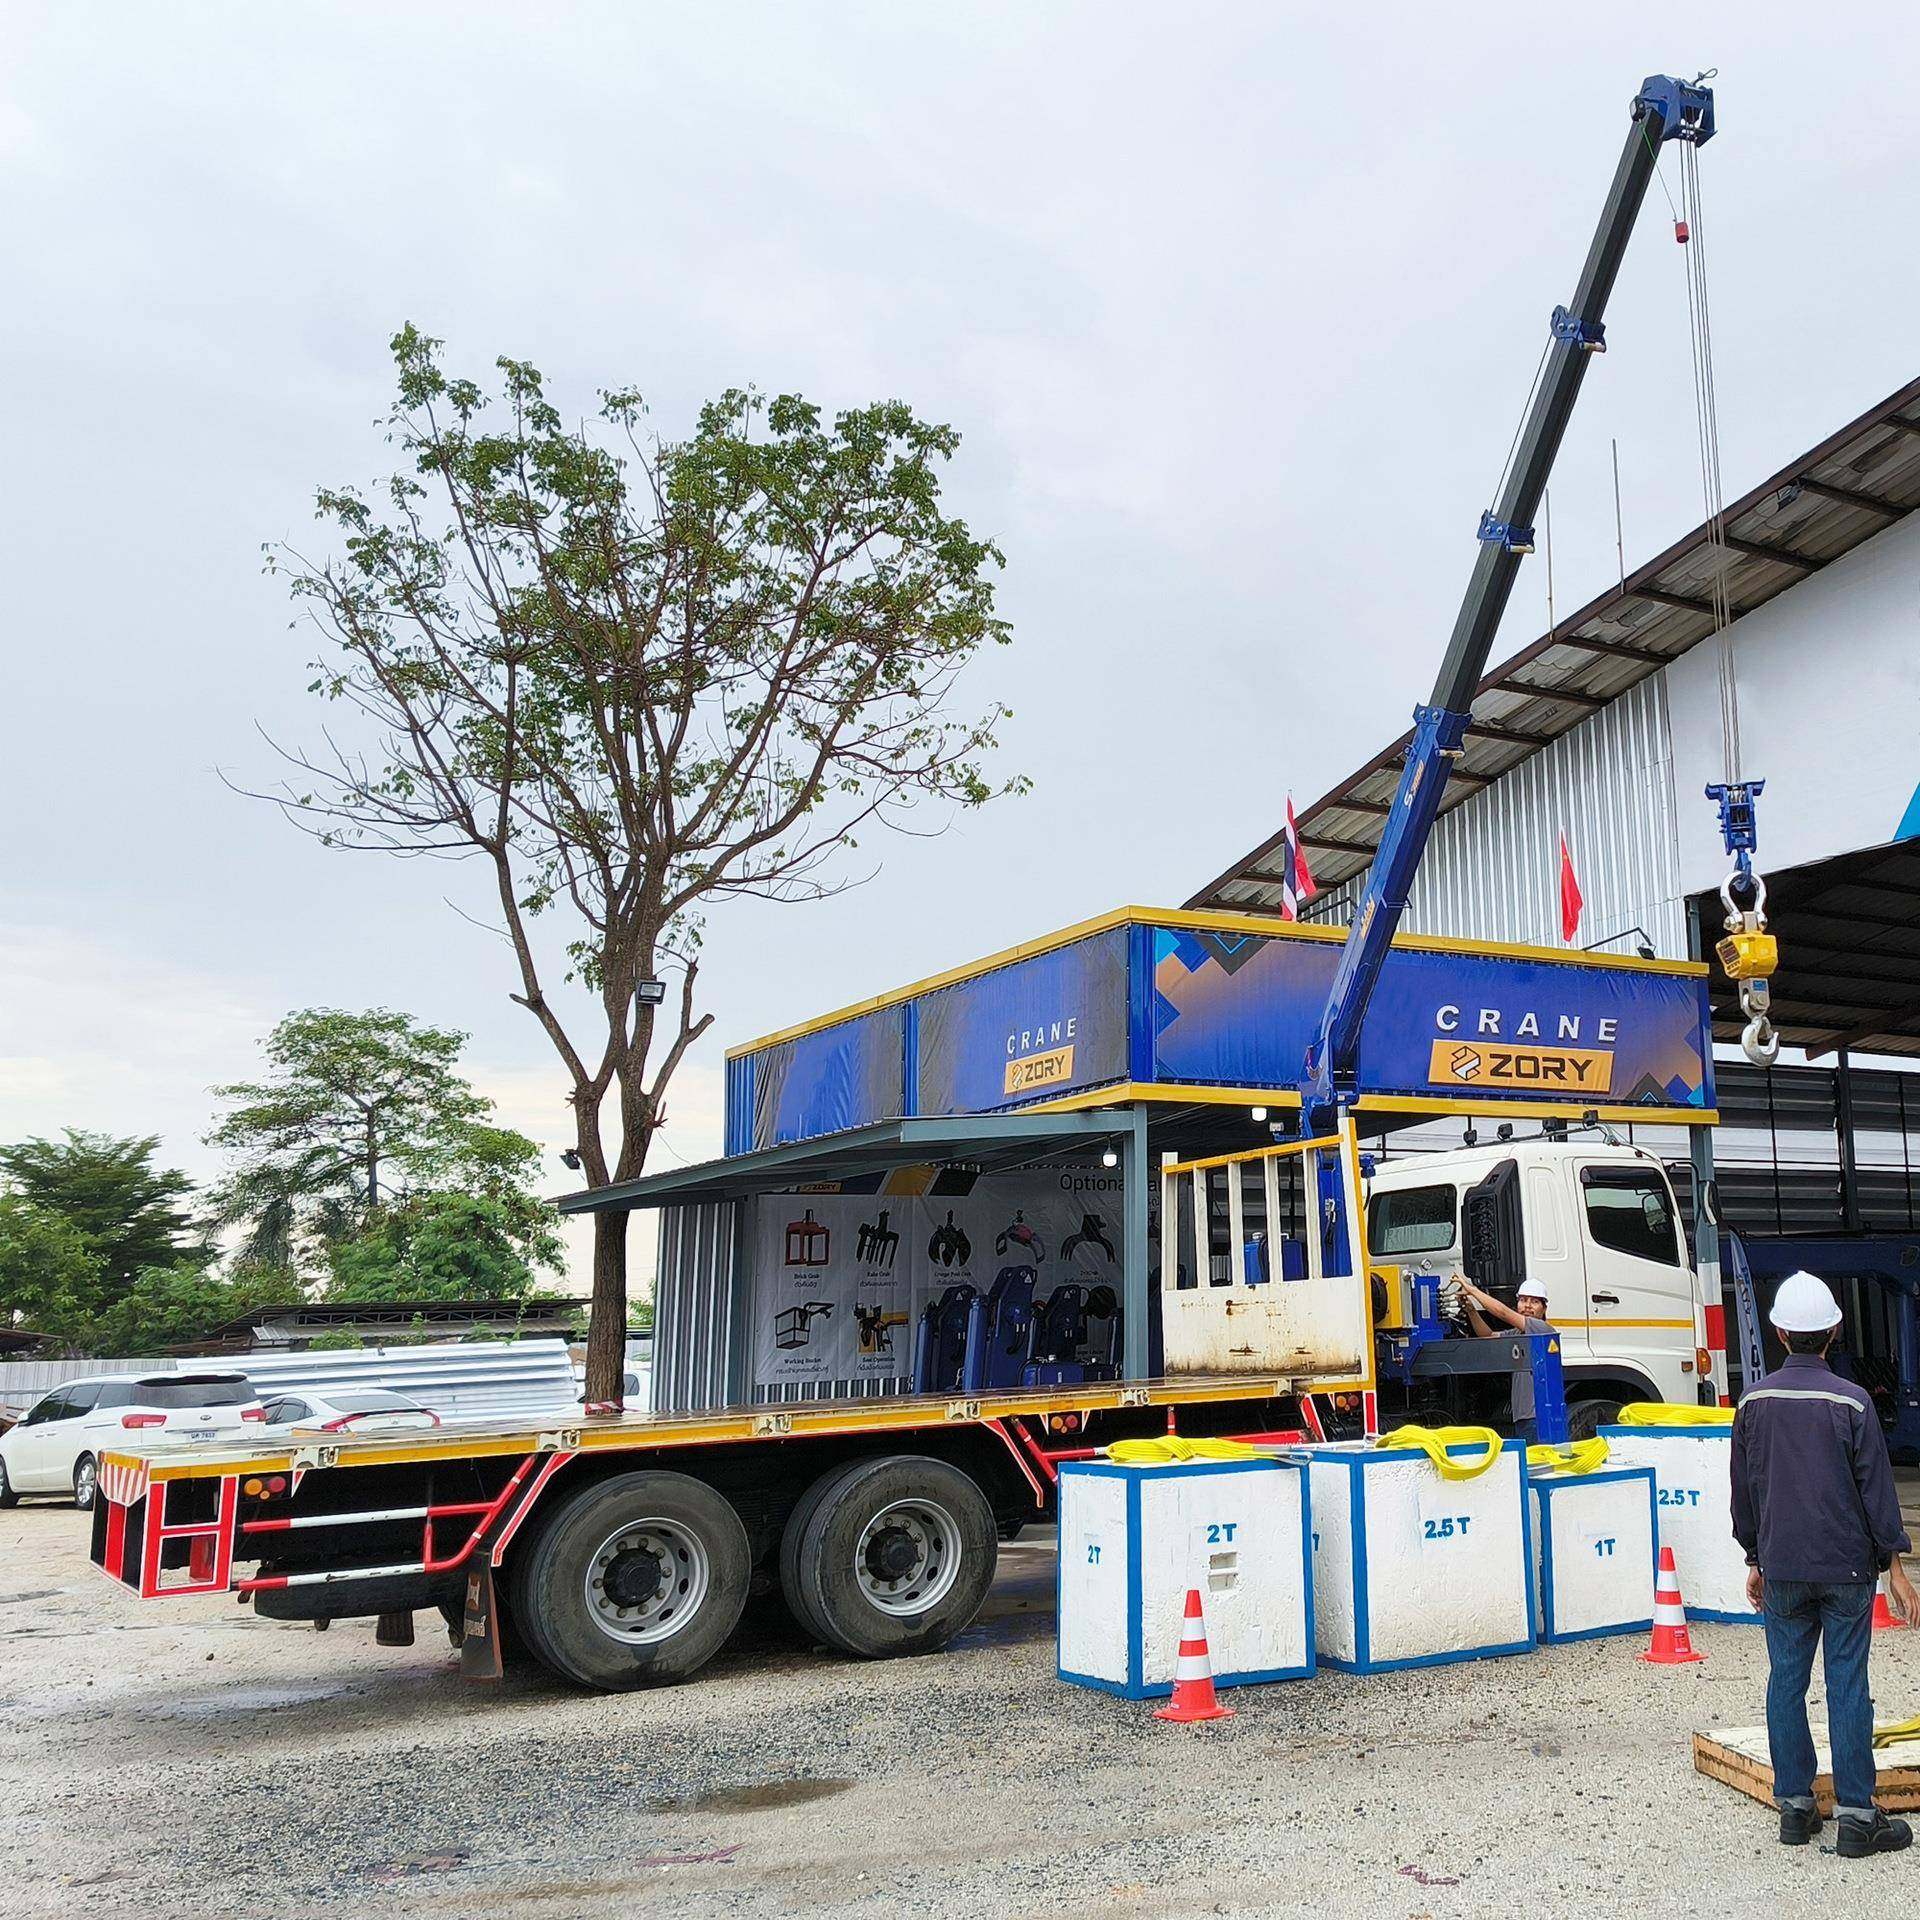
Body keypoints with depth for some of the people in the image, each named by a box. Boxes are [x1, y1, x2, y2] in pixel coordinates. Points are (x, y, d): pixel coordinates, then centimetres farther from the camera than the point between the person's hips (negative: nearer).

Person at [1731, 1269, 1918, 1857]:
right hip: (1846, 1566, -2)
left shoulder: (1754, 1402, 1)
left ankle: (1794, 1808, 14)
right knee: (1847, 1686, 2)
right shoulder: (1851, 1402, -9)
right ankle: (1856, 1817, 6)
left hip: (1781, 1567, 2)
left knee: (1786, 1682, 8)